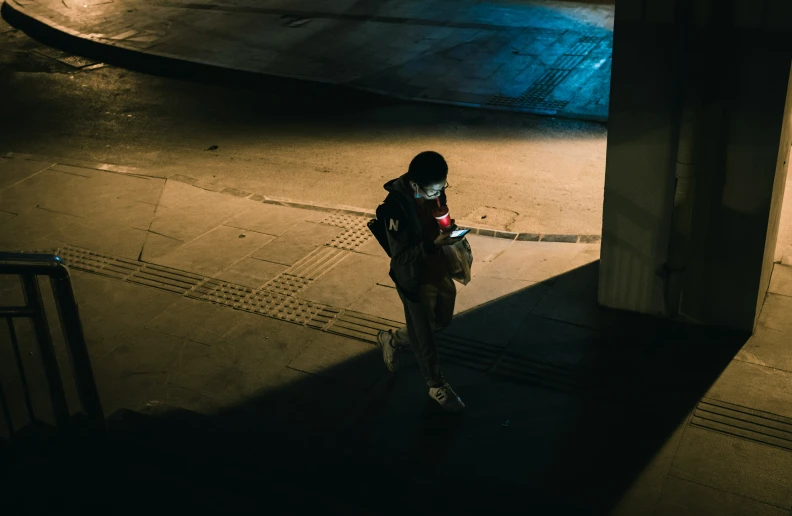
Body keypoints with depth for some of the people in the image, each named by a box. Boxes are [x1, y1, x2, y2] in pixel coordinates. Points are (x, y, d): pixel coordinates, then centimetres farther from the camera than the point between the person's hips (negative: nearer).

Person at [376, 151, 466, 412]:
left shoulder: (434, 192, -10)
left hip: (439, 268, 7)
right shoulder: (396, 206, -31)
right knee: (425, 337, 13)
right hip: (415, 279, -7)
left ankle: (392, 339, 49)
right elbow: (401, 256, -26)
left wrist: (448, 230, -7)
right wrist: (435, 244, -36)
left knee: (442, 321, 26)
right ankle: (437, 386, 36)